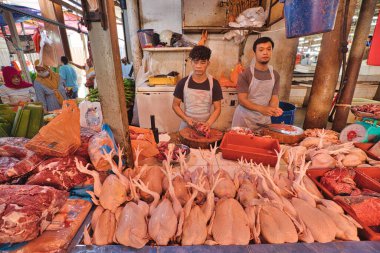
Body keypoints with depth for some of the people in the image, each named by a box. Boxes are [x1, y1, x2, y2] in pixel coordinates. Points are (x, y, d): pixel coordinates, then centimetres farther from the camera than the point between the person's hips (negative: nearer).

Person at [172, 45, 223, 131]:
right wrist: (186, 118, -13)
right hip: (186, 125, 1)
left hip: (204, 126, 0)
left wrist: (208, 123, -19)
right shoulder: (183, 83, -6)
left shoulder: (214, 84, -6)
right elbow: (175, 105, 1)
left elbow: (217, 108, -4)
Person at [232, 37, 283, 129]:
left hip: (264, 119, 4)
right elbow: (242, 100, -17)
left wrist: (274, 108, -23)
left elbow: (274, 97, 1)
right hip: (244, 119, -4)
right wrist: (261, 109, -30)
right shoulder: (245, 74, -13)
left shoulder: (275, 75, 2)